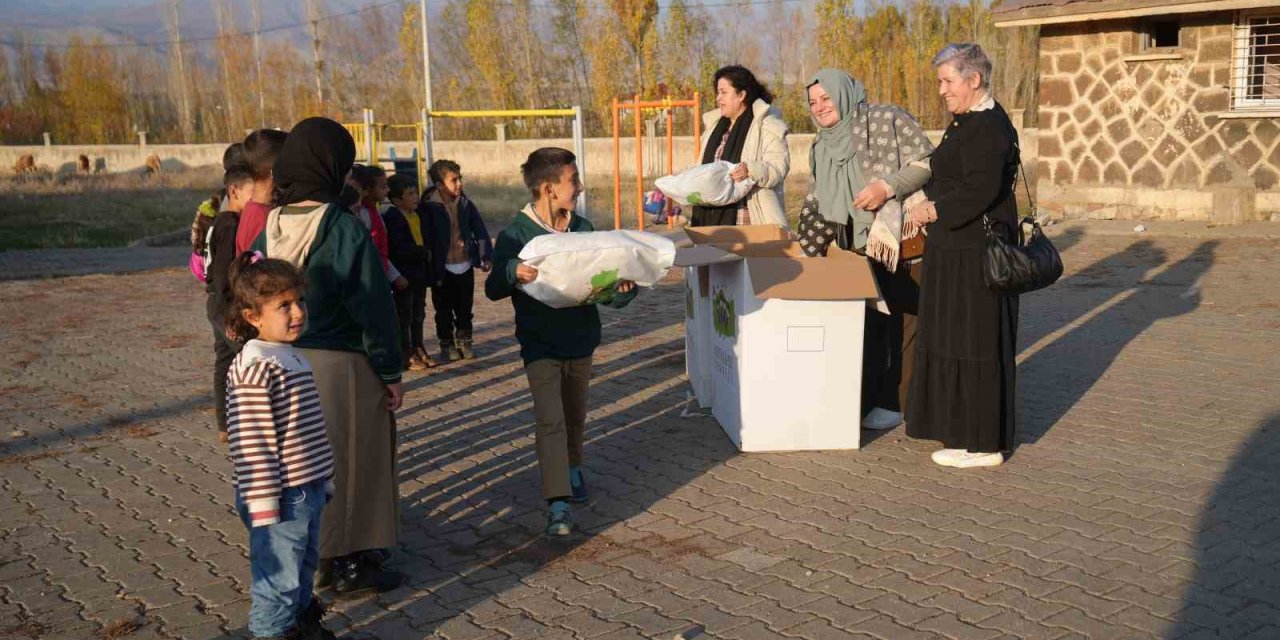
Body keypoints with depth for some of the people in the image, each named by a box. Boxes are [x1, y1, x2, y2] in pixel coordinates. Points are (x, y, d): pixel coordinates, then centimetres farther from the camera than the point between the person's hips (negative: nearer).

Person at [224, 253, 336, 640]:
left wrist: (324, 478, 23)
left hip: (309, 491, 9)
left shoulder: (294, 358, 10)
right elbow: (251, 444, -22)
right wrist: (262, 503, -21)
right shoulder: (254, 370, -20)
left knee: (304, 566, 23)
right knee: (279, 577, 2)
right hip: (280, 497, -9)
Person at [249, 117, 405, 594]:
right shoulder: (344, 229, -17)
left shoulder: (269, 228, 1)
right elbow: (373, 308, -16)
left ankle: (315, 556, 29)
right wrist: (391, 371, -7)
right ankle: (350, 563, 16)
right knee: (350, 460, 7)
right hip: (341, 364, -6)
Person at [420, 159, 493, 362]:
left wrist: (486, 256, -3)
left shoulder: (465, 204, 1)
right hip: (442, 268, -3)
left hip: (465, 266, 3)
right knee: (444, 311, 10)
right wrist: (432, 269, -12)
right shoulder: (429, 207, -12)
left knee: (465, 309, 13)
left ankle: (464, 342, 28)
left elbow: (480, 230, 5)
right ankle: (447, 345, 24)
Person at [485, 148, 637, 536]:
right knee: (550, 419, -13)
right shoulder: (516, 234, -12)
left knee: (575, 414, 20)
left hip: (581, 339, 5)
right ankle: (558, 504, -14)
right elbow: (493, 289, -14)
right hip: (540, 344, -5)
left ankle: (572, 467, 47)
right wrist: (514, 273, -35)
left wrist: (624, 288, -11)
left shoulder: (583, 229, 3)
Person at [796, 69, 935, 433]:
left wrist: (887, 187, -22)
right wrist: (806, 253, 11)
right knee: (864, 323, 9)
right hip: (858, 248, 6)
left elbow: (927, 161, -12)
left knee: (902, 321, -1)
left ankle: (895, 403, 7)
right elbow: (816, 204, 17)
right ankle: (864, 399, 19)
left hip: (901, 243, -6)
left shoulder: (886, 120, -7)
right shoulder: (820, 148, 14)